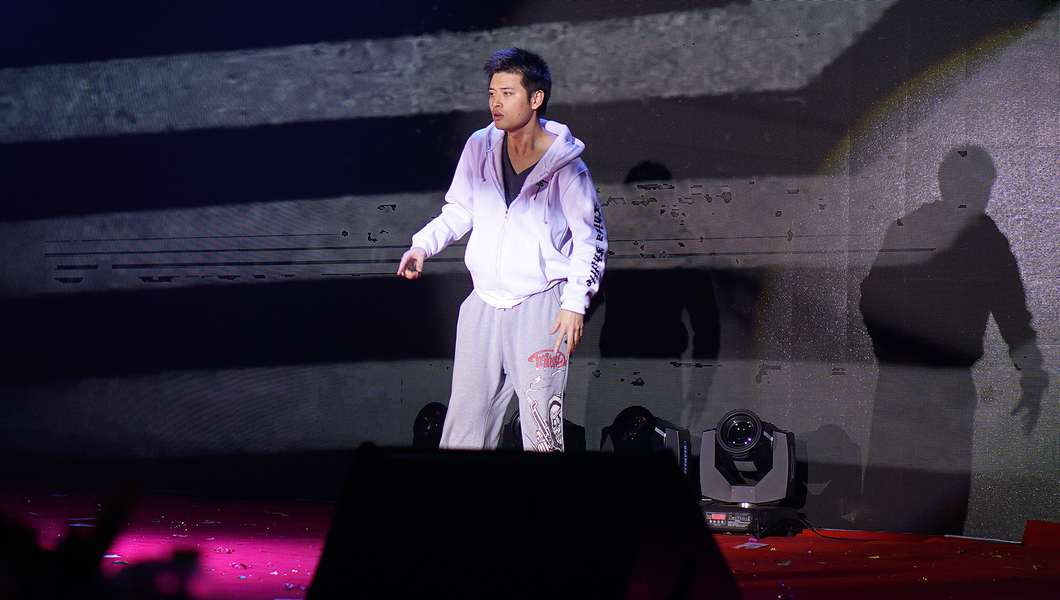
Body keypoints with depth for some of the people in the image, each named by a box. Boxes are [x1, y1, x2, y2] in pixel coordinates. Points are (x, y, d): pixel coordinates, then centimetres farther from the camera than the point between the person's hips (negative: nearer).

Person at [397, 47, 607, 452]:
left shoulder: (564, 163, -7)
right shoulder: (480, 148, 5)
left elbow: (591, 238, -2)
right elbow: (457, 212, 16)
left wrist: (575, 302, -10)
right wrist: (423, 245, -2)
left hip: (541, 307, -4)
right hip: (484, 305, 4)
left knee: (540, 426, -7)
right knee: (465, 421, 5)